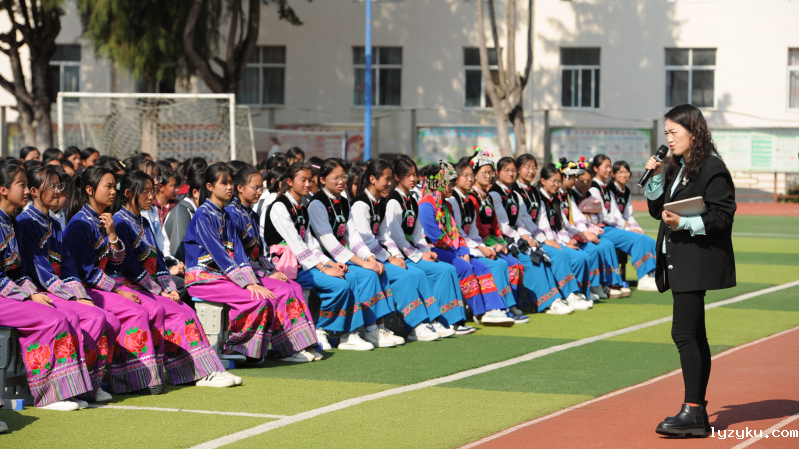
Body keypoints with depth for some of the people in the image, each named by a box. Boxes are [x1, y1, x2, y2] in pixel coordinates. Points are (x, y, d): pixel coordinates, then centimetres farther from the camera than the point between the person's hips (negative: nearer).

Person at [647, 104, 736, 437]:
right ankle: (697, 412, 15)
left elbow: (723, 215, -16)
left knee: (684, 332, -14)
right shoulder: (677, 168, 16)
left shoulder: (712, 169, -11)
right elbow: (658, 210, 16)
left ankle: (693, 412, -14)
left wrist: (685, 223, -23)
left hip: (698, 260, -10)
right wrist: (655, 179, 3)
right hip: (678, 261, 10)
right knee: (694, 335, 11)